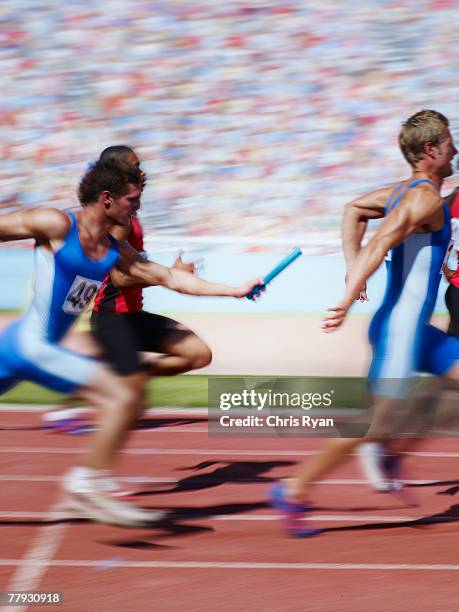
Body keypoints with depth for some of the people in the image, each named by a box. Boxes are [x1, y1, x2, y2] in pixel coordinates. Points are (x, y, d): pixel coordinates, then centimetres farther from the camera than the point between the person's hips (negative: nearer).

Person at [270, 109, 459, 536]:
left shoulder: (403, 192, 12)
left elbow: (354, 209, 23)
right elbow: (380, 244, -30)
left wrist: (353, 269, 16)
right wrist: (349, 298, -35)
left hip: (413, 330, 10)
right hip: (399, 330, -10)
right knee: (378, 421, -6)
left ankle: (395, 451, 12)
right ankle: (294, 493, 1)